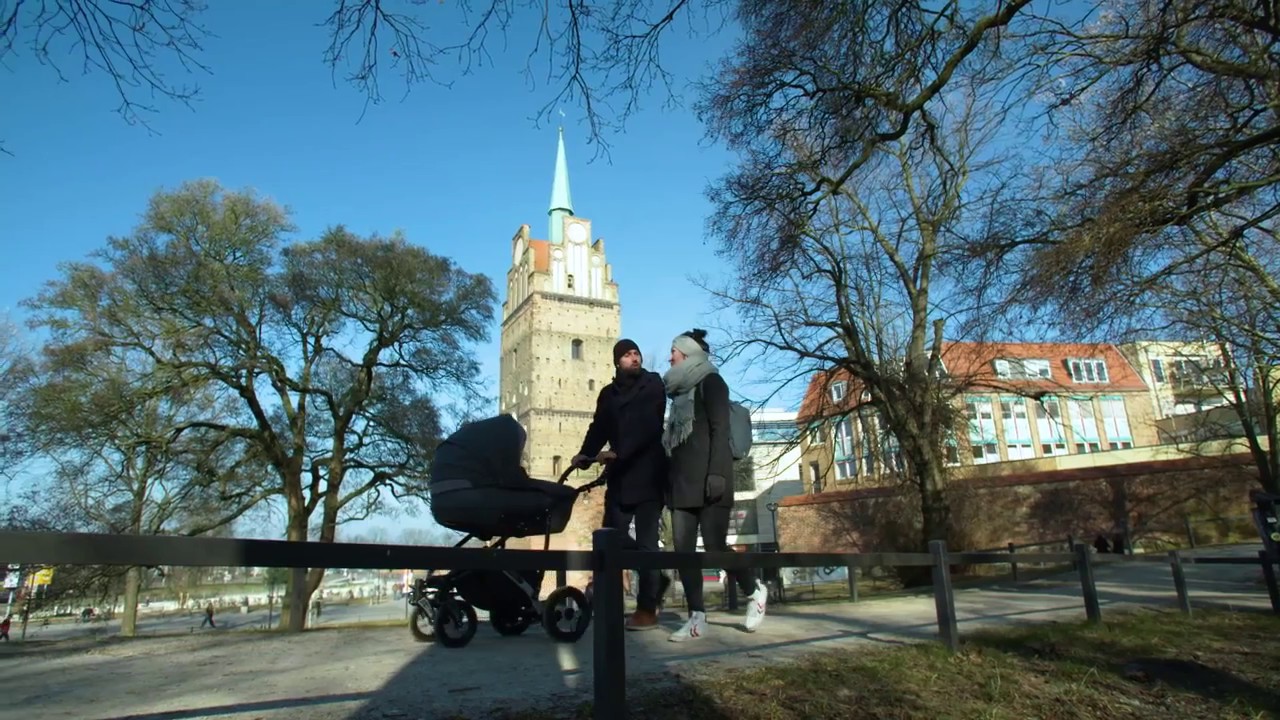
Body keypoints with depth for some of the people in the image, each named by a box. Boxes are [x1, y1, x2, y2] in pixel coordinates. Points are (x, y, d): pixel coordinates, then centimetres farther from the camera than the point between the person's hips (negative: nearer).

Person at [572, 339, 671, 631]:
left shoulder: (653, 384, 0)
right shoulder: (608, 393, 15)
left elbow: (648, 425, -13)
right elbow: (599, 428, 8)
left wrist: (617, 452, -24)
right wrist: (585, 455, -10)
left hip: (648, 472, -5)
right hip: (620, 474, 5)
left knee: (646, 539, -4)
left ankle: (647, 609, 6)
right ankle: (656, 579, 24)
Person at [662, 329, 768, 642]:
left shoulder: (710, 382, 1)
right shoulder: (680, 390, 23)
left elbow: (720, 430, -10)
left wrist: (716, 474, -21)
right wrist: (670, 480, 18)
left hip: (707, 480, -7)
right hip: (681, 481, 8)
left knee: (714, 546, -8)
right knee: (683, 550, -2)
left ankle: (754, 591, 16)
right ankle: (697, 617, 2)